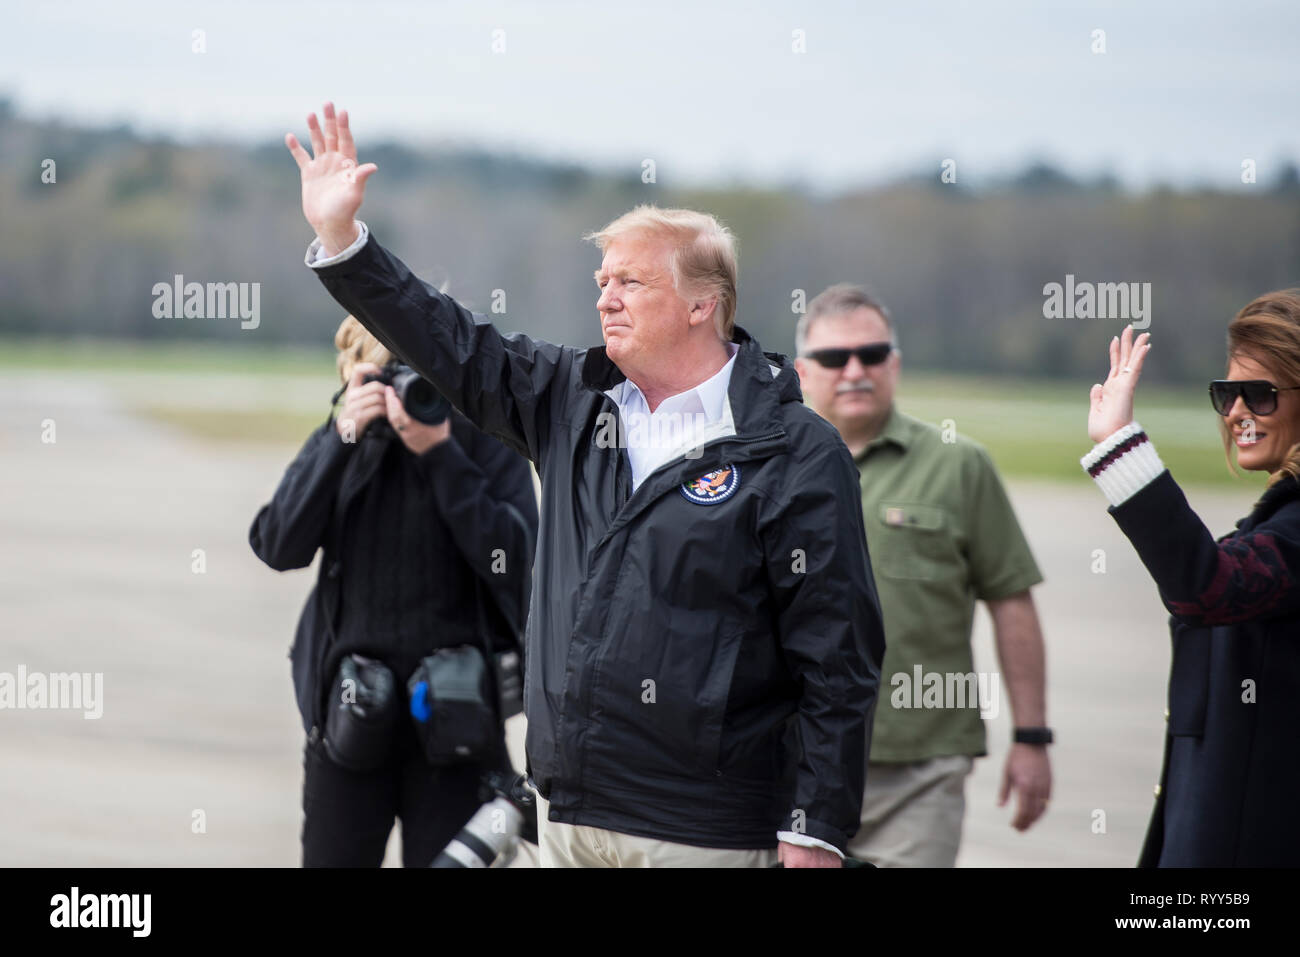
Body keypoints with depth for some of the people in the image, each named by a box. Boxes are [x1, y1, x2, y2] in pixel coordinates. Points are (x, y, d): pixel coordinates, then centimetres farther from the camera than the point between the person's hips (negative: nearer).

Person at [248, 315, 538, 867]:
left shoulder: (486, 444, -2)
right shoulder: (340, 444, 7)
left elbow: (512, 562, -15)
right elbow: (279, 546, -7)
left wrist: (441, 453, -18)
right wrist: (342, 438, -14)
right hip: (351, 708, 3)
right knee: (333, 856, 6)